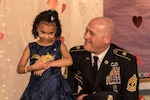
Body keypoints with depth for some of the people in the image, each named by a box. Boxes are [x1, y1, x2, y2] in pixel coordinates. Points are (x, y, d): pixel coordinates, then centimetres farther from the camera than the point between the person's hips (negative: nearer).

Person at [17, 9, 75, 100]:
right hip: (36, 89, 1)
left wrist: (48, 64, -19)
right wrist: (33, 67, -17)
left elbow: (69, 61, -16)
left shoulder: (59, 45, 0)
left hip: (56, 89, 0)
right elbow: (19, 69, 1)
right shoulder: (31, 47, 2)